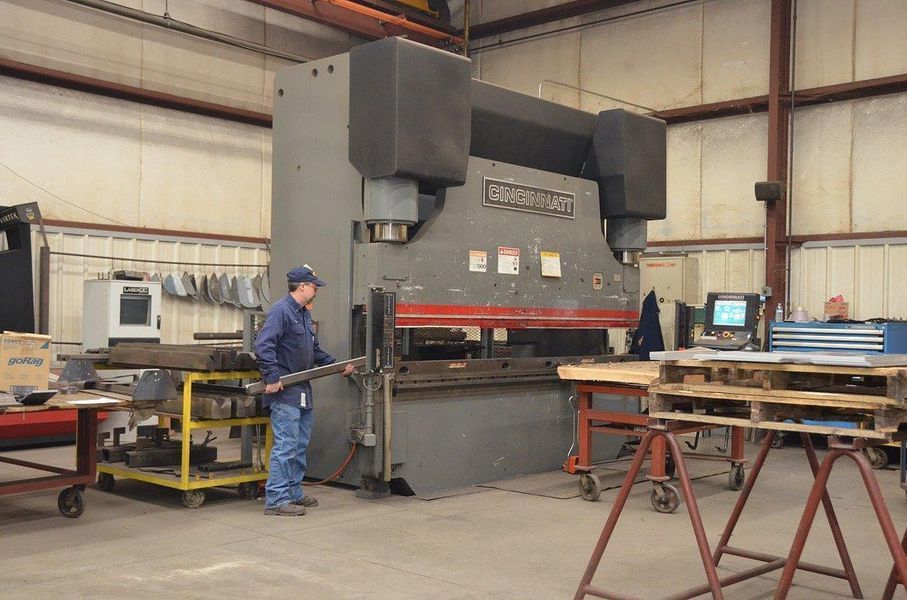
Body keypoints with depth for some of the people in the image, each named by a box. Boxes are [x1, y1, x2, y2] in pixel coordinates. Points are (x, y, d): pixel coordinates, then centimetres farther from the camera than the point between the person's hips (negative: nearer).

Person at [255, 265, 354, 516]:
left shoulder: (304, 314, 18)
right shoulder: (281, 311, -14)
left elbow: (315, 350, 27)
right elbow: (263, 345, -24)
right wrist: (272, 377, -27)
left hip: (303, 391, 10)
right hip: (285, 392, -10)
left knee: (300, 445, 15)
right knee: (285, 446, -9)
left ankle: (294, 492, 25)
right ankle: (276, 500, -3)